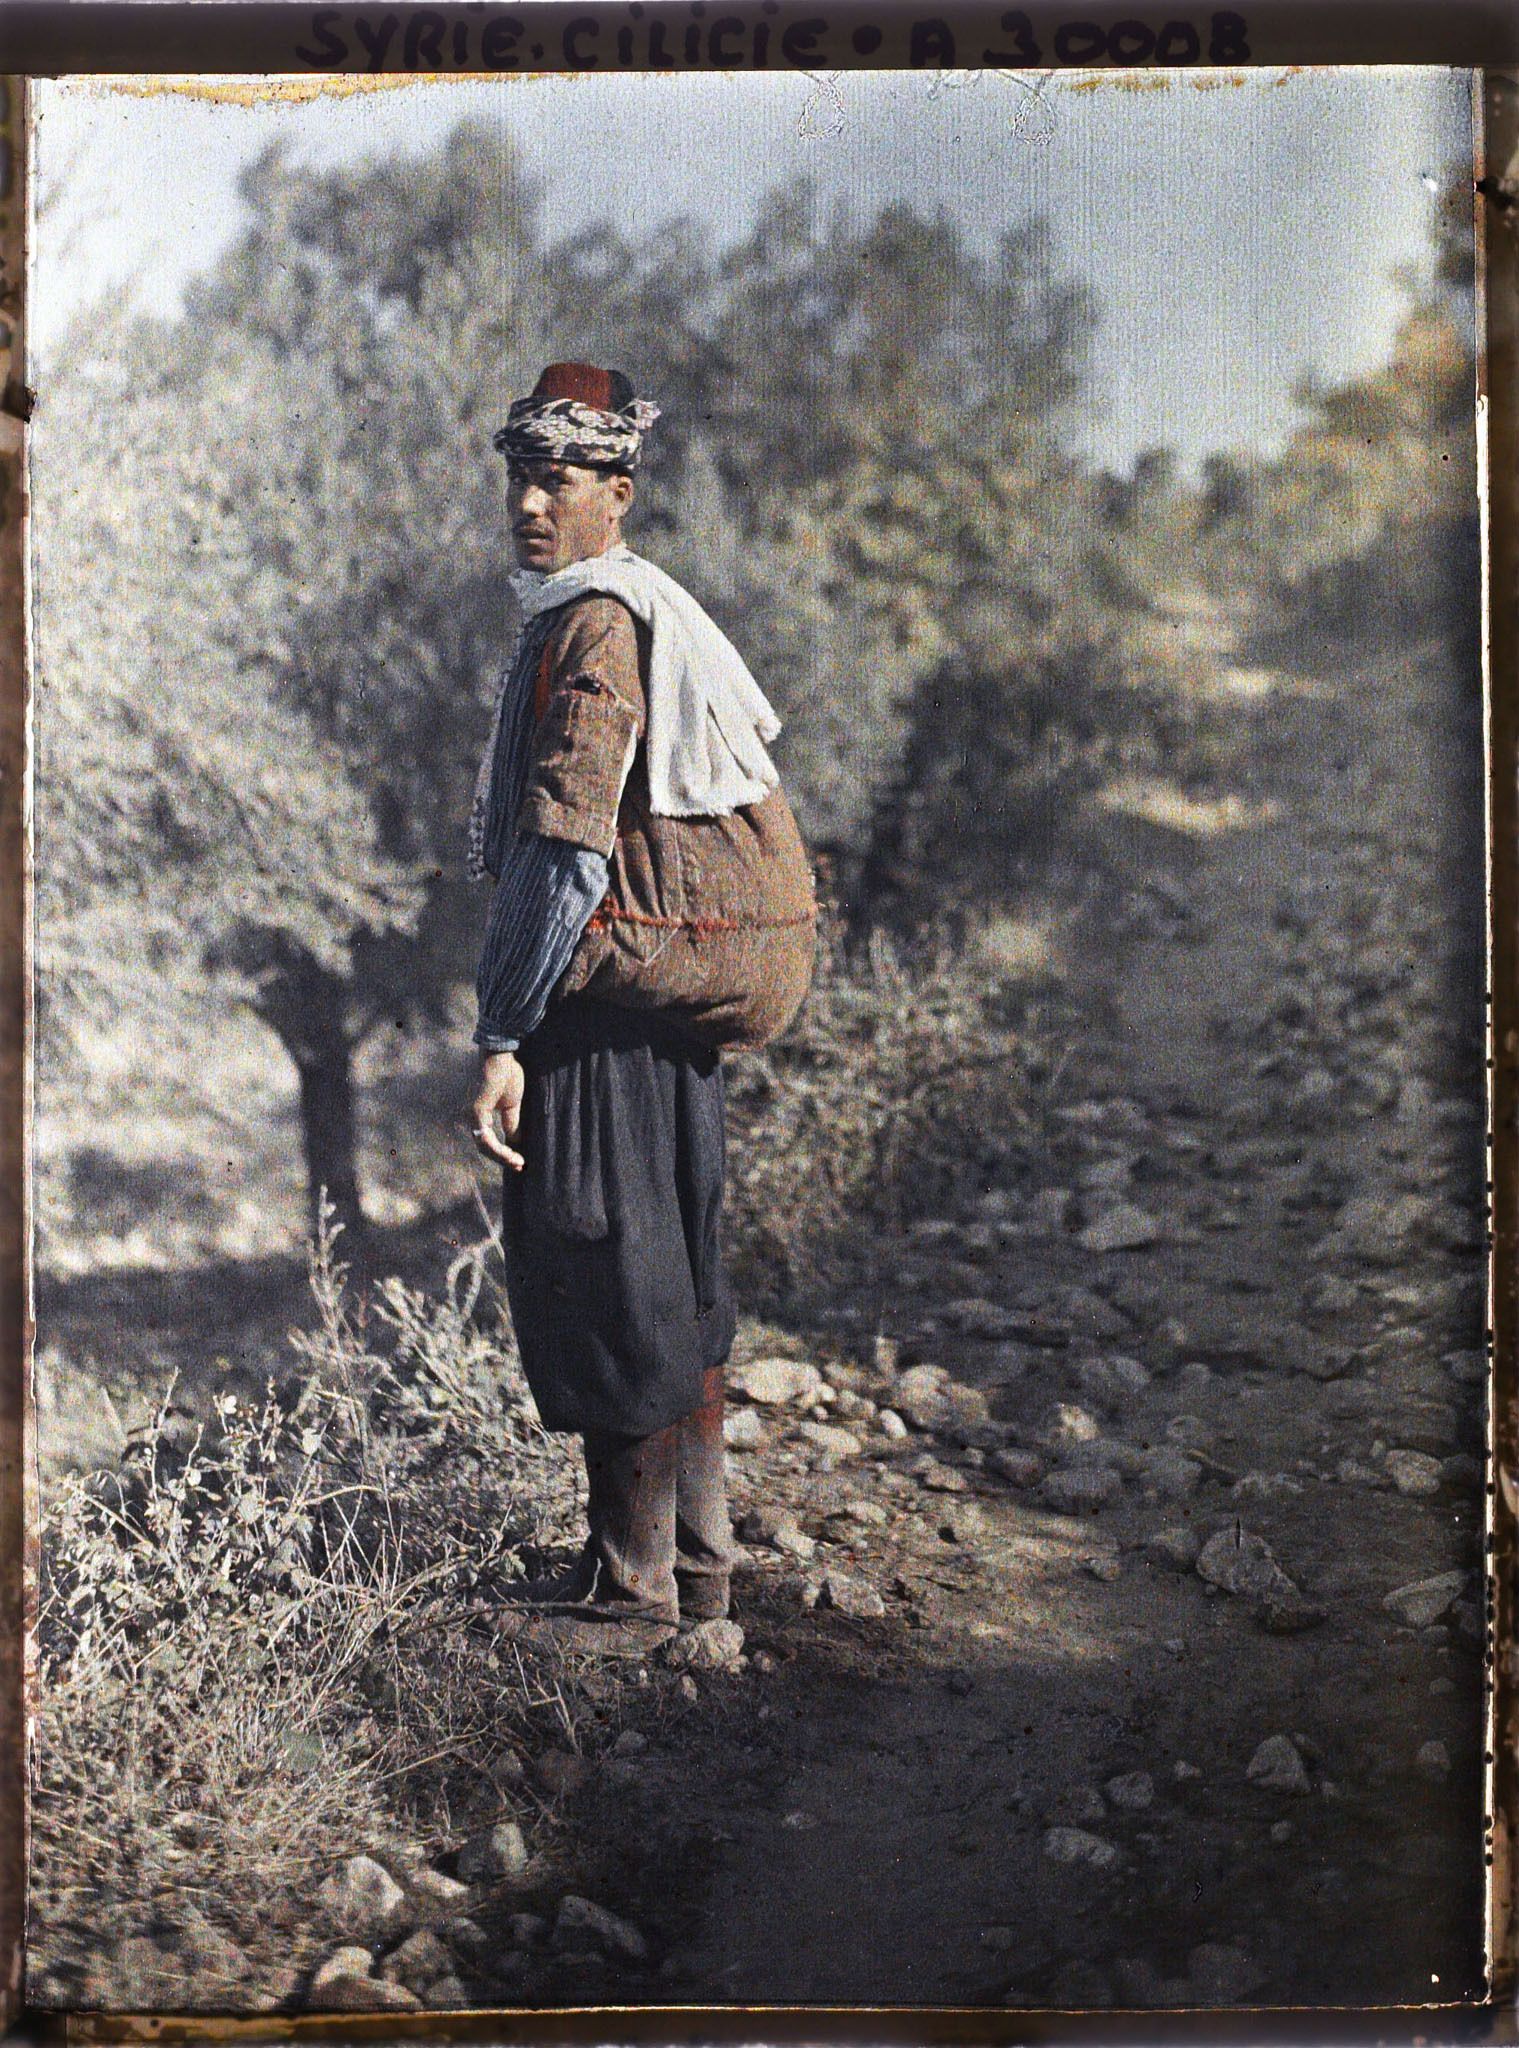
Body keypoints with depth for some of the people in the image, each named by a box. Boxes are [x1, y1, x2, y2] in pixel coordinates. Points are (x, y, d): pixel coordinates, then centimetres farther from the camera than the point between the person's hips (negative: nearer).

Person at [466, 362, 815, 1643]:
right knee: (675, 1272, 14)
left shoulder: (596, 627, -15)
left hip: (612, 988, -10)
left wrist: (501, 1036, -21)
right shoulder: (655, 612, 17)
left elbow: (567, 854, -22)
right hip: (677, 1001, 10)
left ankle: (633, 1582, 7)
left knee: (604, 1275, -3)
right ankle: (698, 1559, 24)